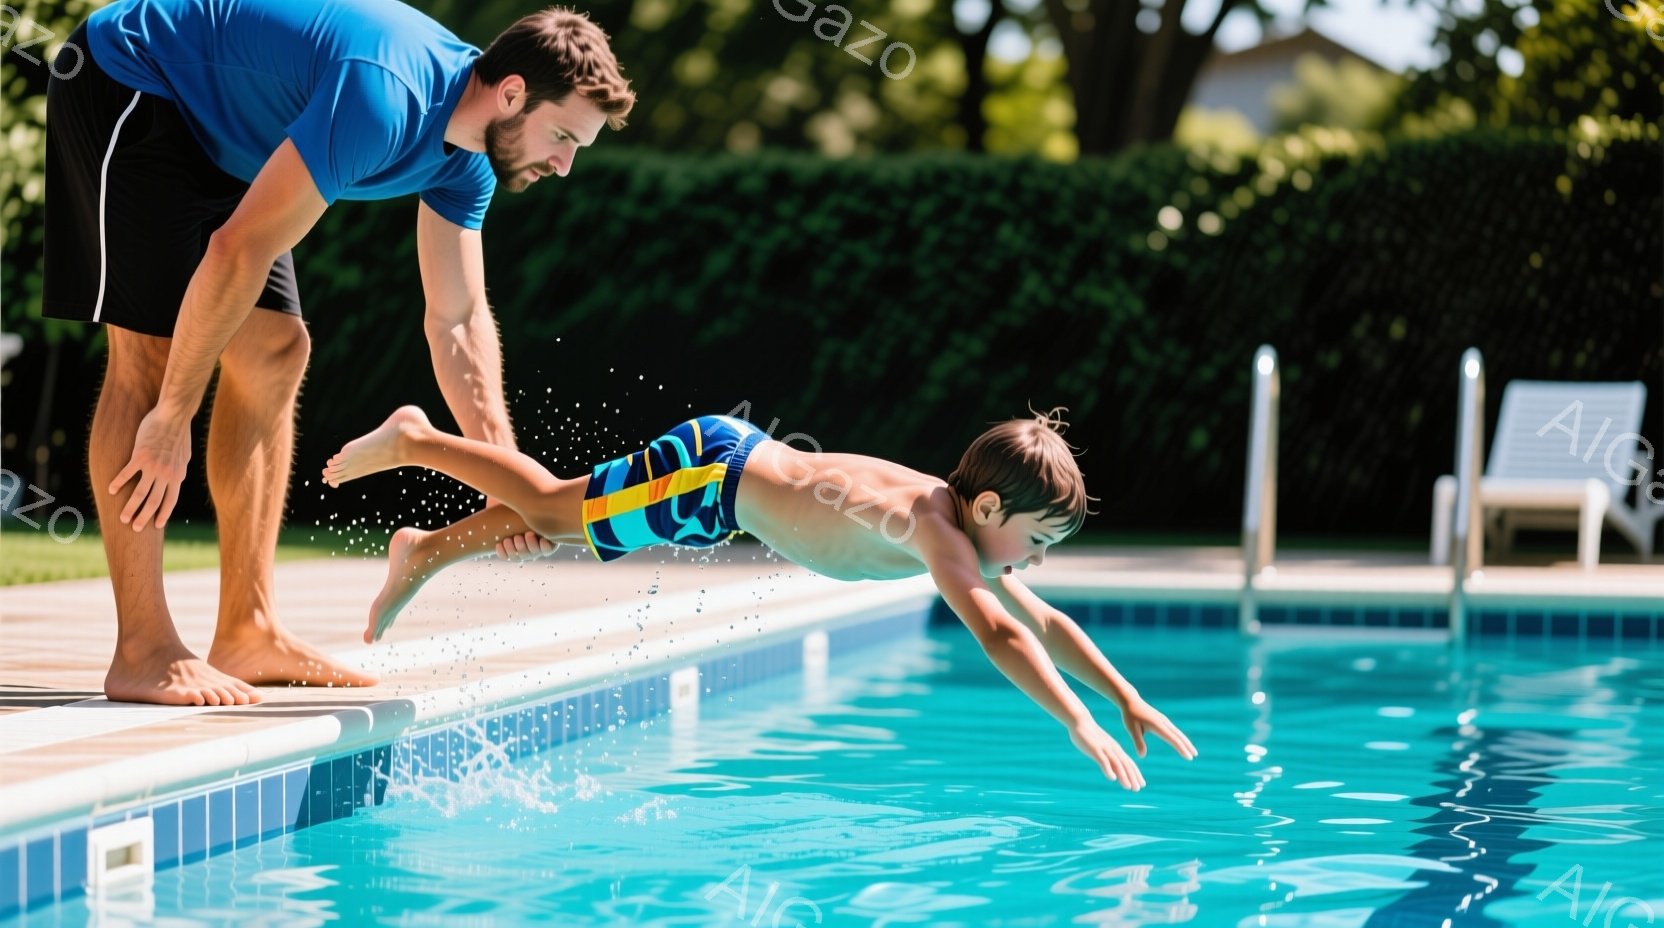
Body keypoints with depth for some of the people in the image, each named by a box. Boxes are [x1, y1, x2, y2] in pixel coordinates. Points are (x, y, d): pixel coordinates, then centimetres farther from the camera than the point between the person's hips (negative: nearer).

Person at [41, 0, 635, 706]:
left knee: (273, 354, 2)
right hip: (126, 90, -10)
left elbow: (456, 322, 3)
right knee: (153, 347, -17)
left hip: (216, 137, 10)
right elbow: (239, 250, -35)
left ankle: (247, 634, 5)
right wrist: (174, 416, -29)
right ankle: (142, 652, -18)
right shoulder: (385, 102, -35)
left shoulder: (464, 164, -5)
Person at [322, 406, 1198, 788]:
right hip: (715, 472, -8)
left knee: (570, 518, 22)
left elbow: (1044, 620, 4)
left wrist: (1128, 698, -1)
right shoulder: (936, 529, -32)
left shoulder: (972, 533, -6)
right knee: (552, 511, 4)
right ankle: (414, 439, 21)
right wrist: (1079, 726, -47)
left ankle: (425, 551, 38)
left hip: (741, 465, 8)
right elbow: (997, 632, -44)